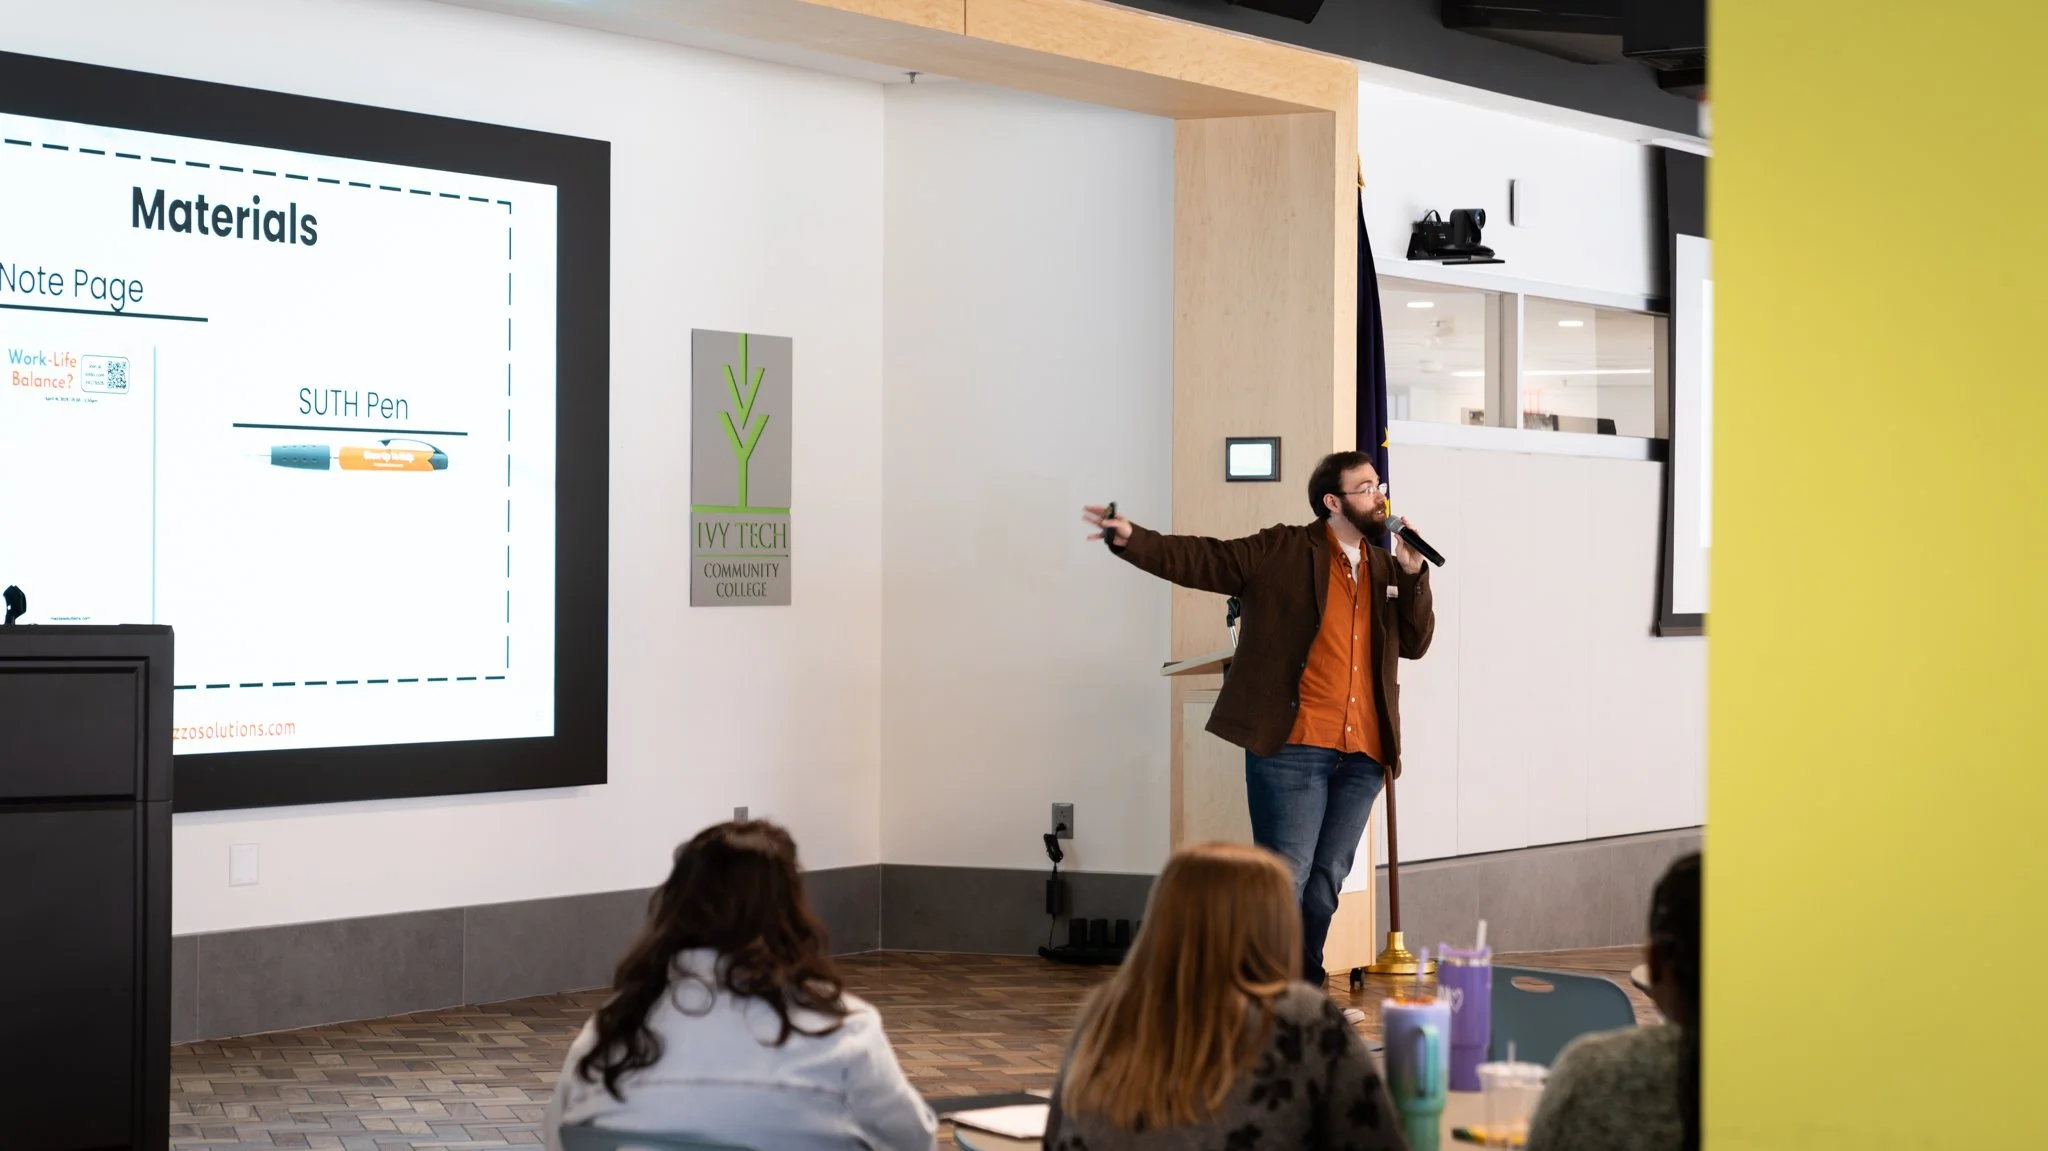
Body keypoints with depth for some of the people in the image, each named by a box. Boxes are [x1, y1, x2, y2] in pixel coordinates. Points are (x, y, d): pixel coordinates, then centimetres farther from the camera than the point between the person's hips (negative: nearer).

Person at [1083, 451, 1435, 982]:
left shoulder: (1387, 570, 17)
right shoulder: (1282, 552, -1)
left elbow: (1416, 643, 12)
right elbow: (1201, 559, -8)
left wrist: (1413, 576, -1)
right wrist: (1130, 539, -22)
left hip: (1361, 757, 6)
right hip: (1292, 748, -6)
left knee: (1326, 882, 12)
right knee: (1285, 878, -7)